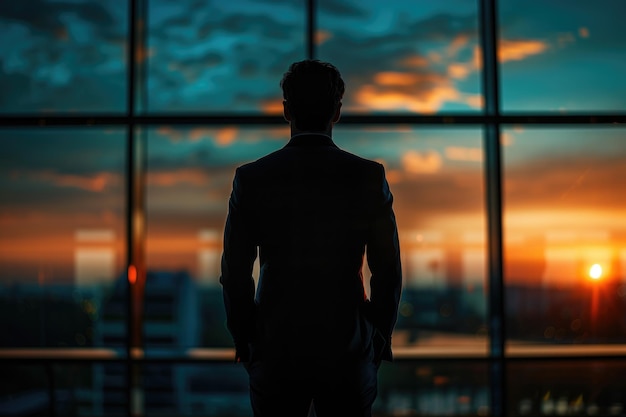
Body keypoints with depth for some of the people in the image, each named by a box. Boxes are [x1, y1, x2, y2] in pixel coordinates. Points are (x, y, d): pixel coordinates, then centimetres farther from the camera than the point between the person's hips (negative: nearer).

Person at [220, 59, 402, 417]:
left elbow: (235, 273, -3)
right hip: (349, 350, 0)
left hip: (275, 348, 0)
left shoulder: (251, 178, -6)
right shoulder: (370, 177, -6)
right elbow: (389, 270, -3)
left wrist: (244, 340, 9)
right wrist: (381, 336, 10)